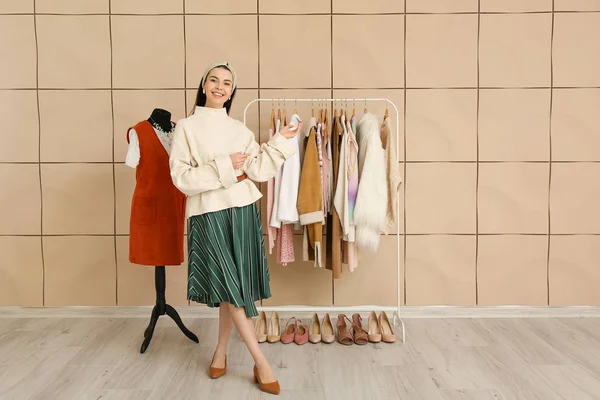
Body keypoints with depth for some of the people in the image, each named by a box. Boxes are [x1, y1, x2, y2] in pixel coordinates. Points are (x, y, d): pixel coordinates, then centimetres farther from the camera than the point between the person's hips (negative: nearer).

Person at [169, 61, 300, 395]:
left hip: (242, 212, 4)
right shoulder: (187, 127, 1)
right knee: (229, 285, -5)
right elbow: (181, 177, -8)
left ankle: (221, 352, 27)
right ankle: (261, 363, 3)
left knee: (233, 286, 8)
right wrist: (224, 167, -13)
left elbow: (259, 171, 1)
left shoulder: (240, 129, 11)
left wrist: (281, 142, -6)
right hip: (208, 214, -3)